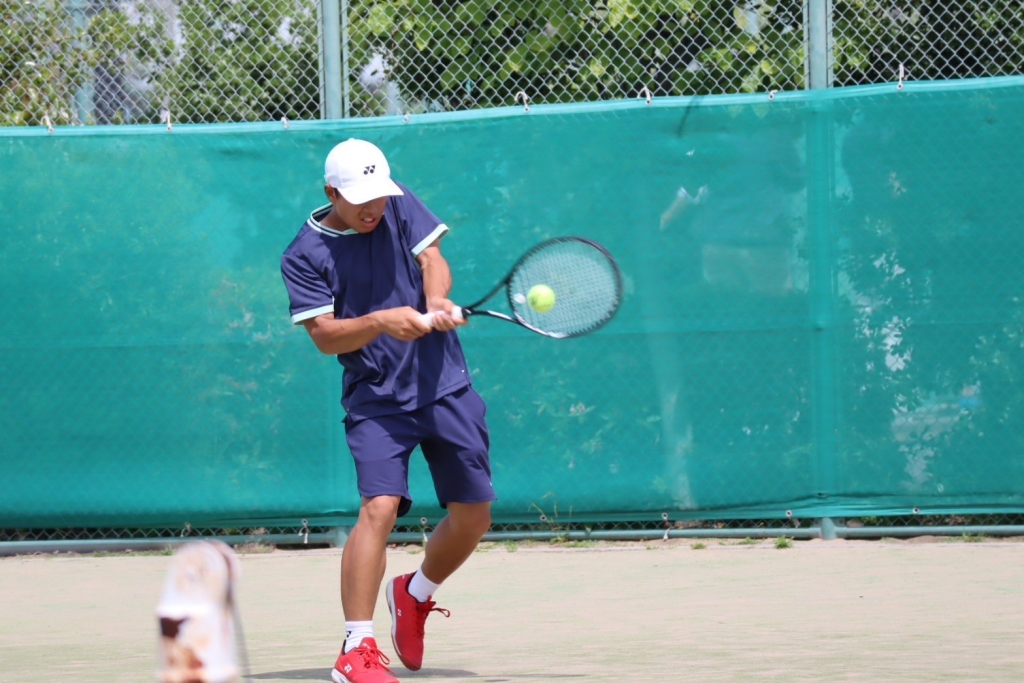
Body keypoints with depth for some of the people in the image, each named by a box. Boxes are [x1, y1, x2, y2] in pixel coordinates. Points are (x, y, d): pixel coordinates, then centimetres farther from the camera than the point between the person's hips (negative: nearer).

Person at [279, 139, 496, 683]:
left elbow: (431, 257, -3)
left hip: (445, 388, 4)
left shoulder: (401, 207, 5)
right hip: (375, 399, -4)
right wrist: (380, 321, -28)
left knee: (473, 515, 5)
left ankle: (414, 596, 34)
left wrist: (437, 300, -24)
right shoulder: (304, 257, -5)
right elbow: (324, 335, -11)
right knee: (379, 506, -22)